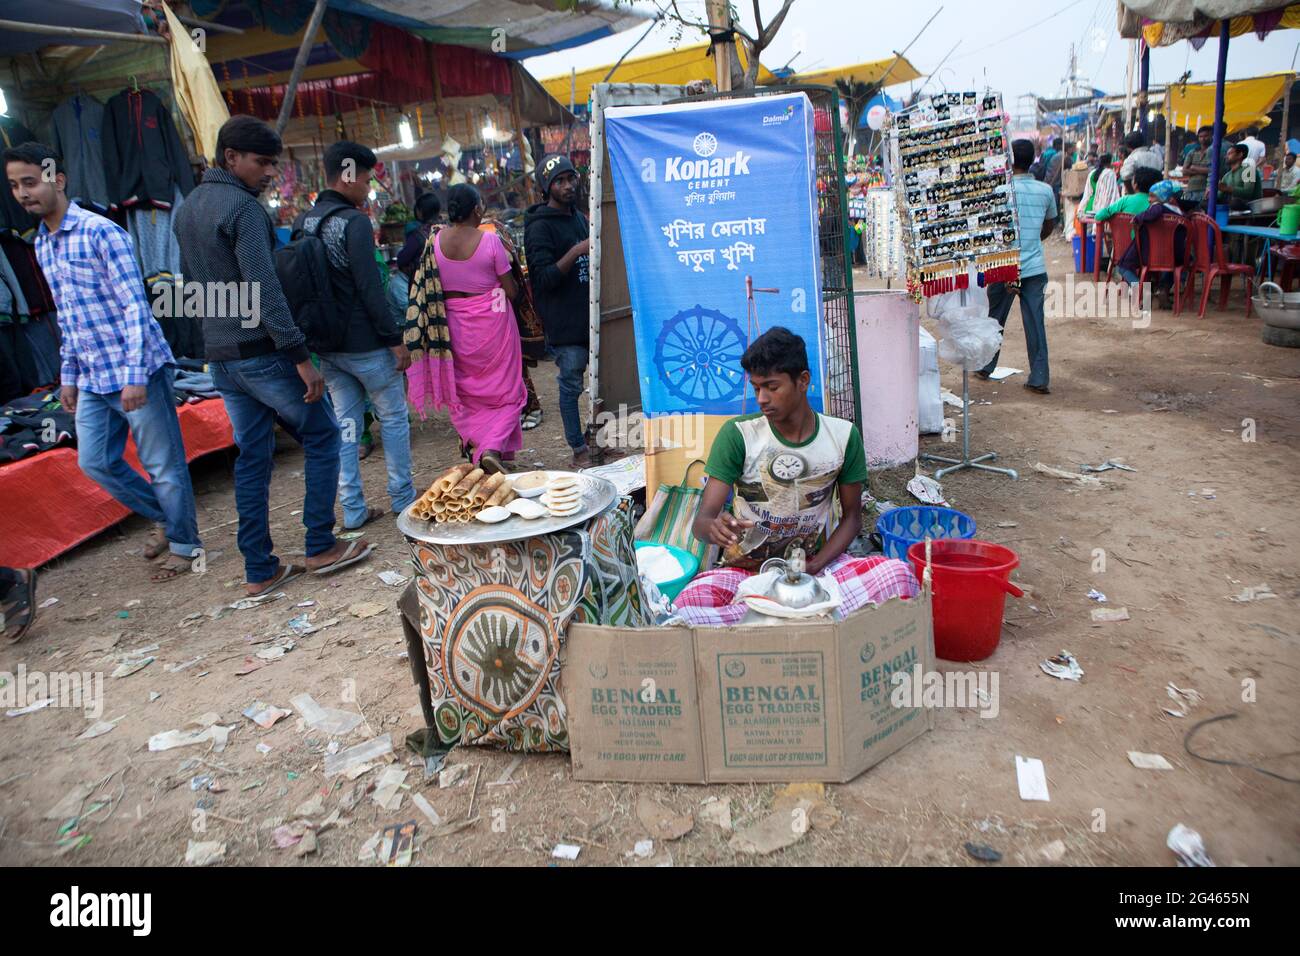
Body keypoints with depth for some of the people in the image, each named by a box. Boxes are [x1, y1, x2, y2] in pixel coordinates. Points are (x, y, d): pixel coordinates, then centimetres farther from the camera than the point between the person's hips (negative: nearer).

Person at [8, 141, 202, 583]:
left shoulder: (101, 233, -12)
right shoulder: (42, 244, 13)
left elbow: (136, 305, -16)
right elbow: (67, 316, 20)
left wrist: (135, 375, -21)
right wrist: (68, 374, 19)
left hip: (135, 370, -8)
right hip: (92, 378, 8)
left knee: (164, 464, 1)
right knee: (94, 462, 12)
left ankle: (184, 545, 16)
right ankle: (163, 517, 31)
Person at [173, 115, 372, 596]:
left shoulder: (186, 209, 15)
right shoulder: (243, 207, -14)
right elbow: (265, 290, -21)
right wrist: (301, 357, -21)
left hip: (220, 357, 8)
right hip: (262, 352, -8)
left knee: (252, 456, 11)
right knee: (322, 435, 5)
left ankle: (259, 570, 13)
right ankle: (320, 547, 8)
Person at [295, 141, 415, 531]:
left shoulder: (303, 223, 9)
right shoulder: (353, 221, -15)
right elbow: (370, 288, -19)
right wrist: (395, 339, -15)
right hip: (364, 343, -7)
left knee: (346, 424, 11)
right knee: (393, 418, 8)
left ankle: (352, 509, 14)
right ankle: (402, 499, 16)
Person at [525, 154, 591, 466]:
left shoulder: (579, 218, 16)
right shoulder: (540, 227, -9)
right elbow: (544, 278, -19)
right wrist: (576, 252, -27)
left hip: (589, 315, 8)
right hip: (565, 321, -8)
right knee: (571, 385, -2)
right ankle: (579, 449, 8)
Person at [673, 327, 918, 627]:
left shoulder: (844, 436, -4)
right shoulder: (738, 434, -11)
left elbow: (851, 517, 5)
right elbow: (702, 520, -13)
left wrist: (814, 567, -13)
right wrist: (714, 529, -39)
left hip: (814, 562, 2)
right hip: (746, 568, -1)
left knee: (899, 575, -26)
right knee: (689, 608, -34)